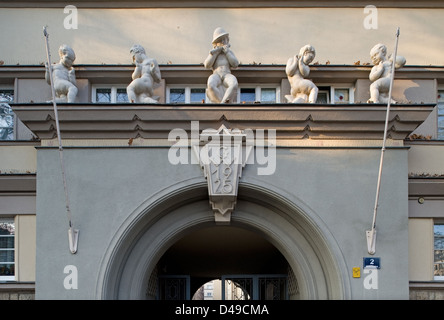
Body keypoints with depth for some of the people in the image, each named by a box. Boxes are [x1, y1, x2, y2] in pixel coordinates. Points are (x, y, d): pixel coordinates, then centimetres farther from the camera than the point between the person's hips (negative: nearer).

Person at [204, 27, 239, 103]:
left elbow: (235, 64, 5)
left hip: (227, 75, 0)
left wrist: (227, 51, 2)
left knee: (234, 85, -39)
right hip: (216, 75, 0)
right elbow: (207, 65, 3)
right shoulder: (213, 53, 20)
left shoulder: (230, 52, 22)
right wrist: (216, 52, 1)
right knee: (210, 85, -40)